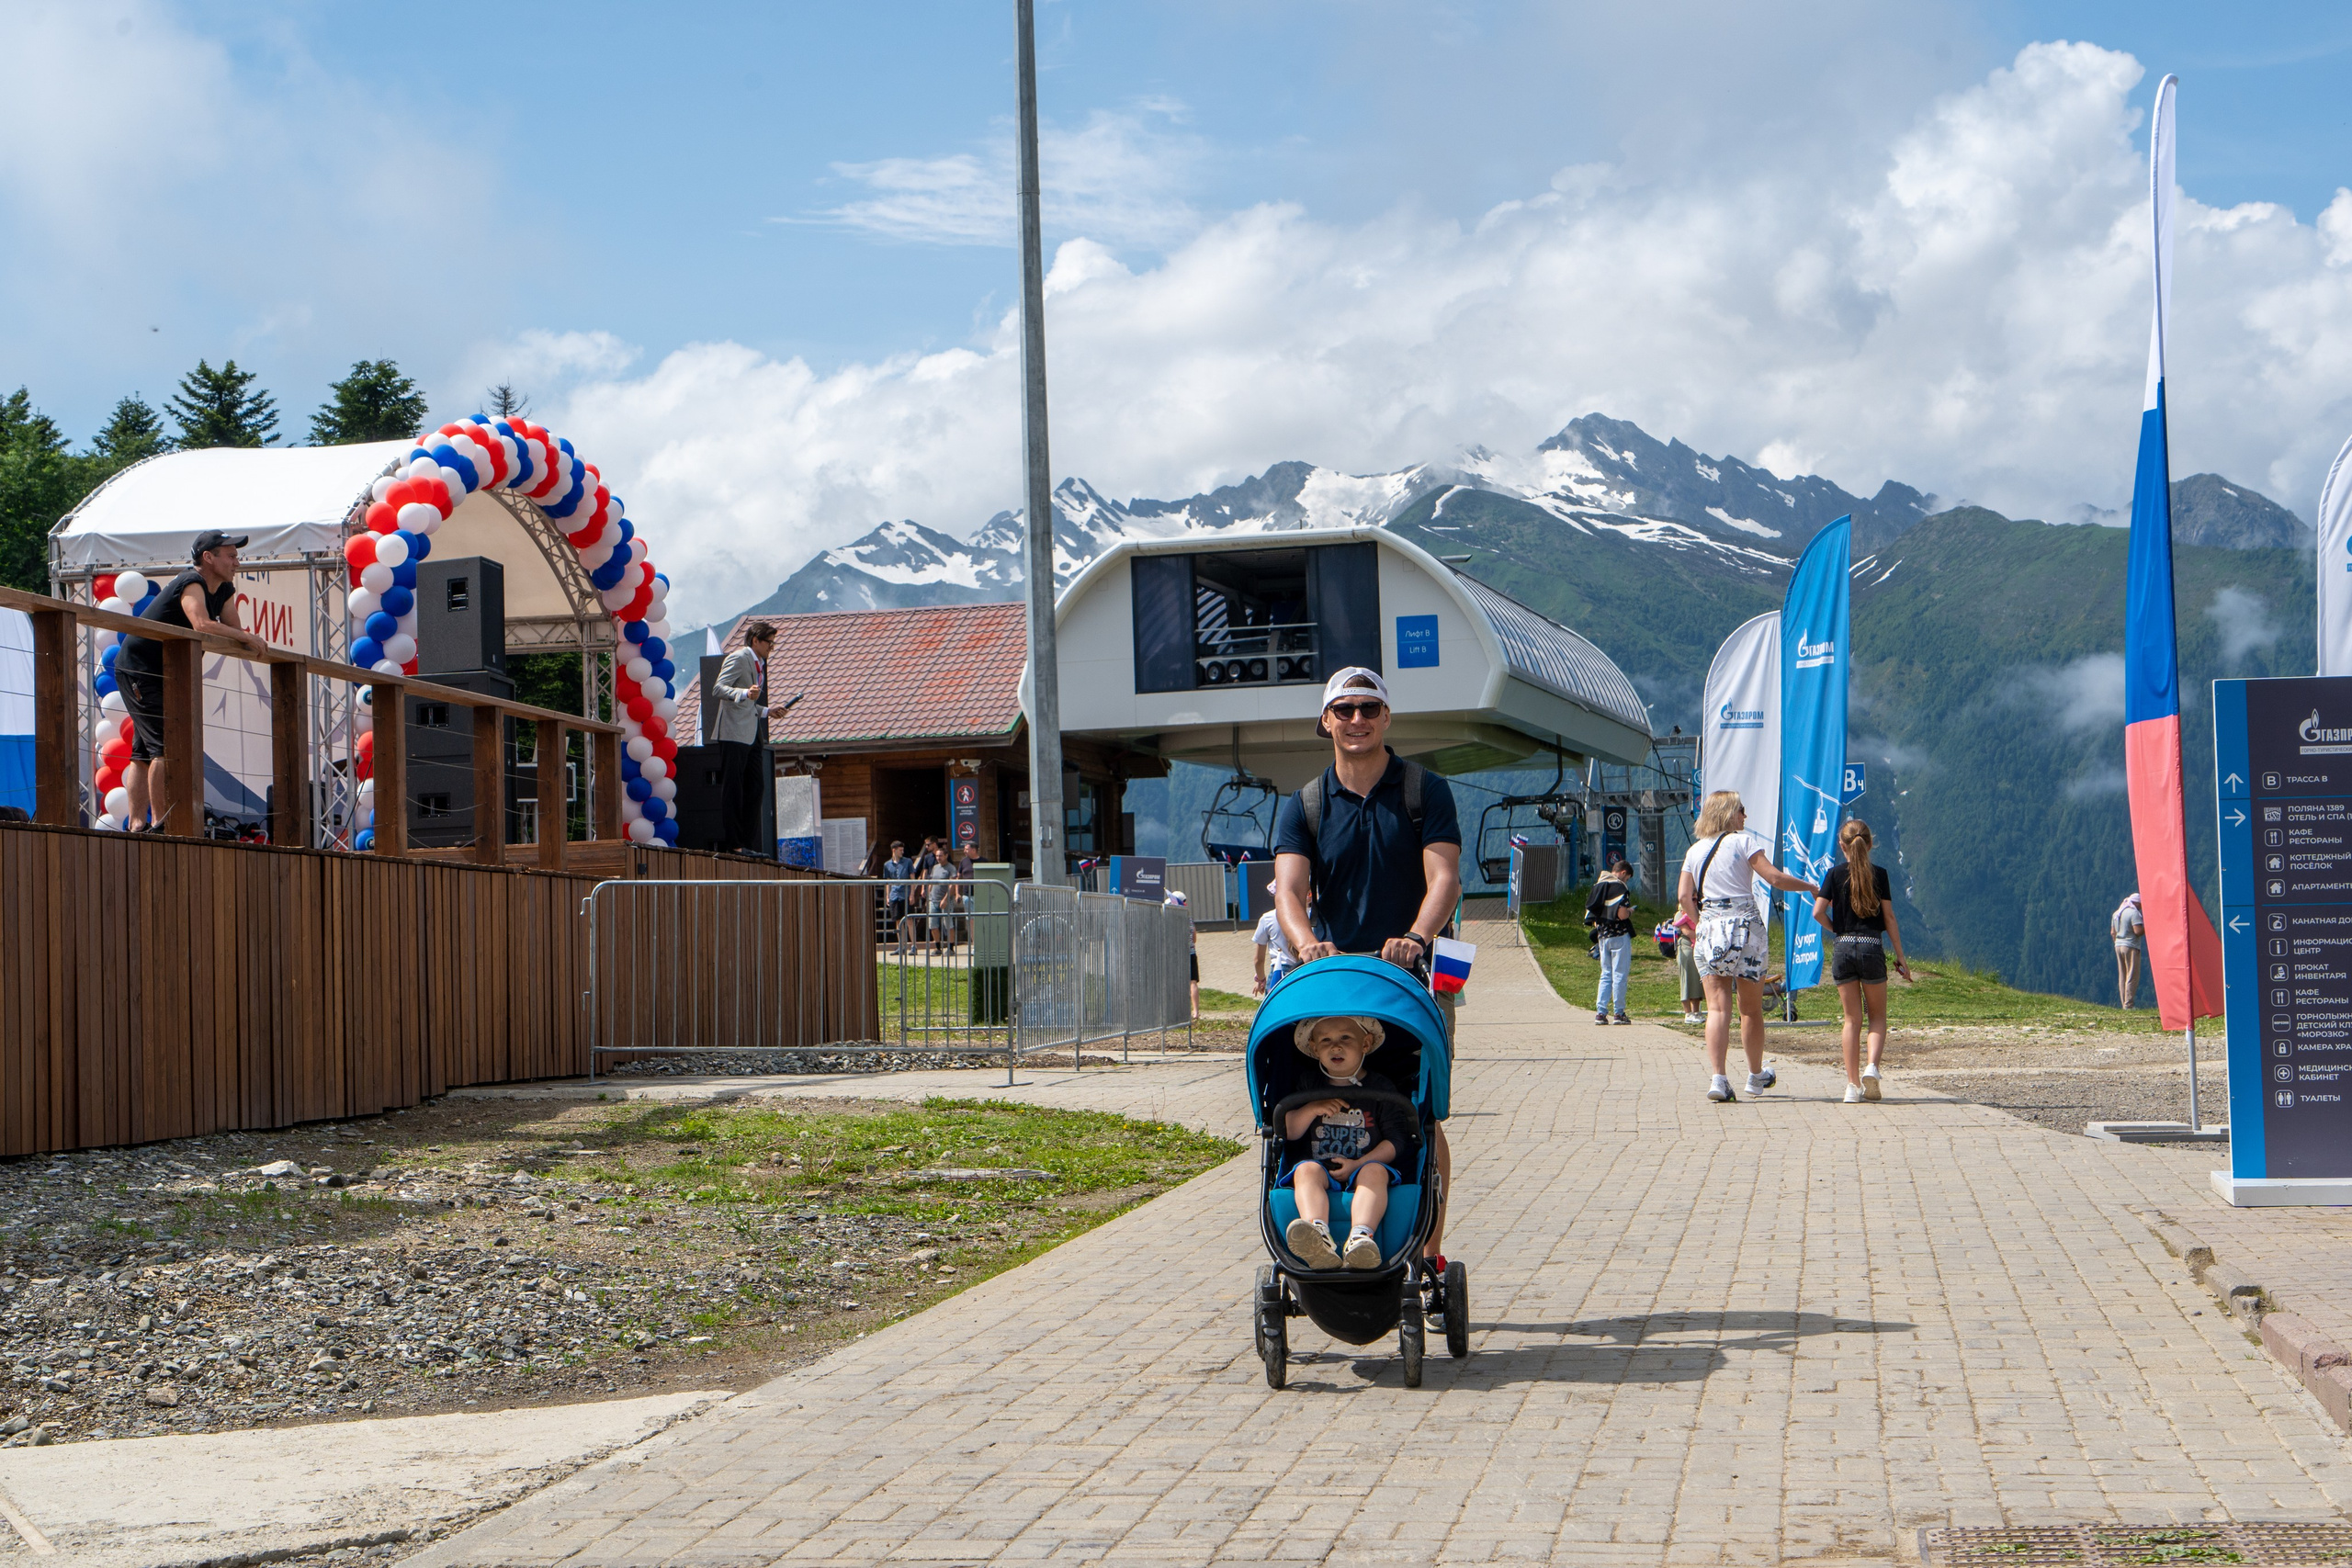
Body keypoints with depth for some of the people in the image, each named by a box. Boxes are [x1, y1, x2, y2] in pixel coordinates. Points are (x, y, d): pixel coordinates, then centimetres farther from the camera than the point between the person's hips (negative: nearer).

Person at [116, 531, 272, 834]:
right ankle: (159, 823, -15)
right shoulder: (192, 584, -20)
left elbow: (234, 630, 3)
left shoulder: (225, 590, 8)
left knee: (145, 749, 8)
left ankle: (137, 824, 8)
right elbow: (202, 625, -38)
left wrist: (251, 642, -19)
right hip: (137, 669, -10)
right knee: (167, 744, -15)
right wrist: (246, 638, -31)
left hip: (160, 673, 10)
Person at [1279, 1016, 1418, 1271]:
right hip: (1320, 1171, 1)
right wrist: (1312, 1109, -7)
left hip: (1364, 1169, -1)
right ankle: (1319, 1236, -59)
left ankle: (1361, 1237, -59)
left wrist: (1359, 1164, -13)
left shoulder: (1381, 1088, 9)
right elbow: (1288, 1132, 12)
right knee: (1306, 1169, -31)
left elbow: (1397, 1138, 0)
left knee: (1374, 1172, -33)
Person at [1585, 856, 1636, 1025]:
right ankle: (1619, 1013, 2)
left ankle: (1600, 1012, 5)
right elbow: (1622, 914, -21)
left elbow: (1591, 914, 13)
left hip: (1602, 936, 7)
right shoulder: (1620, 887, -12)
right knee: (1619, 975, -1)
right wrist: (1630, 911, -1)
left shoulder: (1597, 886, 12)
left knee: (1606, 974, 12)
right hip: (1619, 935, -7)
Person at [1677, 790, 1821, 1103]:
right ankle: (1756, 1076, 25)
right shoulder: (1744, 841, 0)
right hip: (1745, 925, -3)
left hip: (1709, 928, 3)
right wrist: (1810, 887, 4)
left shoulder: (1695, 850, 11)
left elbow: (1685, 896, 4)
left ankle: (1718, 1078, -17)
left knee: (1717, 1008, -3)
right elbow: (1774, 878, -8)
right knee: (1751, 1008, 12)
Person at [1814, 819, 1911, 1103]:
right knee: (1878, 1015, 13)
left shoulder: (1835, 874, 1)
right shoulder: (1878, 874, 1)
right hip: (1872, 948, -1)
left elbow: (1818, 912, -6)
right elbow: (1889, 917, 1)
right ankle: (1872, 1066, -13)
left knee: (1852, 1018, 8)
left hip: (1843, 949, 1)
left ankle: (1853, 1085, 4)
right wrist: (1900, 957, 5)